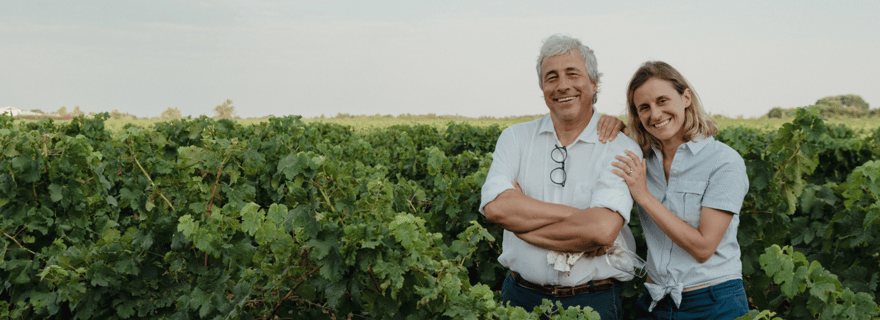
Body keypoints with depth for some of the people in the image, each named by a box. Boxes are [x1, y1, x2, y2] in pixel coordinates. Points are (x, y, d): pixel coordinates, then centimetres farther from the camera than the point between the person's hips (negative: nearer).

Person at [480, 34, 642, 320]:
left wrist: (522, 223, -14)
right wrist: (576, 215, -18)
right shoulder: (516, 138, 2)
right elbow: (495, 206, -15)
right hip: (520, 295, 2)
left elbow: (602, 230, -22)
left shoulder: (621, 149, -8)